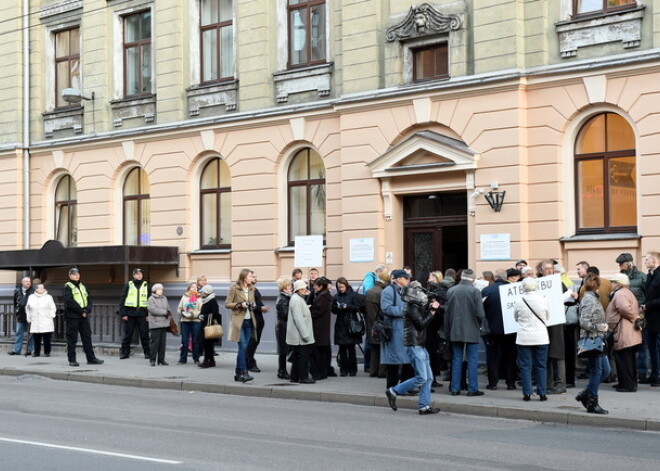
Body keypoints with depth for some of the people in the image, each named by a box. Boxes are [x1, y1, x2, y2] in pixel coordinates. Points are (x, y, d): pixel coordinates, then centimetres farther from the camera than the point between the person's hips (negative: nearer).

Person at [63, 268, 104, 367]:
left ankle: (91, 358, 12)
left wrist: (87, 310, -6)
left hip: (84, 316, 6)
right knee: (72, 338, -3)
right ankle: (72, 360, 1)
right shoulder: (68, 286, -3)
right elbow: (70, 301, -15)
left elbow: (89, 300, 13)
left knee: (87, 337, 7)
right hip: (72, 316, -6)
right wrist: (81, 311, -15)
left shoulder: (83, 287, 19)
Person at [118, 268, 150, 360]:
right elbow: (122, 300, 3)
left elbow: (150, 301, 10)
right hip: (130, 313, 0)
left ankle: (147, 352, 5)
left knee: (144, 334, -2)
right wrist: (123, 314, -6)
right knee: (127, 334, 3)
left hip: (142, 314, 1)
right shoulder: (128, 285, 6)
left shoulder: (146, 286, 10)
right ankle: (125, 353, 10)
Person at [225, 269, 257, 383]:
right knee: (243, 346, -14)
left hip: (249, 321, 6)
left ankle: (238, 373, 13)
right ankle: (244, 373, -15)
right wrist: (240, 305, -17)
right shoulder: (234, 288, -4)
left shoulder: (252, 289, 14)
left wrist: (253, 305, 3)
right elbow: (227, 304, -5)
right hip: (239, 321, -6)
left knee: (244, 347, 7)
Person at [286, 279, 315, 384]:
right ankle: (303, 377, -1)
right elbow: (298, 318, -22)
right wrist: (305, 334, -22)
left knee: (297, 356, 14)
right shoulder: (296, 300, -17)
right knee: (303, 356, -5)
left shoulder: (298, 299, 17)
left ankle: (294, 377, 19)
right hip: (299, 336, -11)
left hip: (298, 335, 11)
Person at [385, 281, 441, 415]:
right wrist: (432, 312, -12)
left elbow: (424, 318, 17)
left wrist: (430, 308, 5)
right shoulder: (411, 308, -12)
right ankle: (393, 392, -2)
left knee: (428, 378, 6)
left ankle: (424, 406, 7)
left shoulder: (416, 307, 19)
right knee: (421, 378, -11)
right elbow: (421, 324, -17)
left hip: (420, 346, 10)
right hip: (414, 345, -10)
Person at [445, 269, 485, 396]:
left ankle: (455, 388, 11)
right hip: (471, 331, -4)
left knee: (456, 360, 10)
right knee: (472, 360, 3)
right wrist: (478, 325, 7)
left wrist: (448, 330, 12)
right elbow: (480, 314, -13)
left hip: (455, 331, 4)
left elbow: (446, 313, 4)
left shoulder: (451, 291, 2)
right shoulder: (475, 291, -10)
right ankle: (472, 389, 3)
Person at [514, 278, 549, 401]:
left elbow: (515, 318, 7)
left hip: (524, 338, -1)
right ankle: (542, 393, 7)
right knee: (541, 366, 7)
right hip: (541, 337, 1)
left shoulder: (519, 301, -8)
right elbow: (548, 317, 8)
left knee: (525, 366, 5)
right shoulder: (543, 300, -6)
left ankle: (527, 393, 3)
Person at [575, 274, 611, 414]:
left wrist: (603, 325, 7)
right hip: (591, 340, -10)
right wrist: (600, 327, -14)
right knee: (596, 371, -3)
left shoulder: (594, 298, 16)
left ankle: (585, 395, 20)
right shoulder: (589, 299, -15)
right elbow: (584, 322, -22)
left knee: (605, 370, 11)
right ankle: (592, 403, 7)